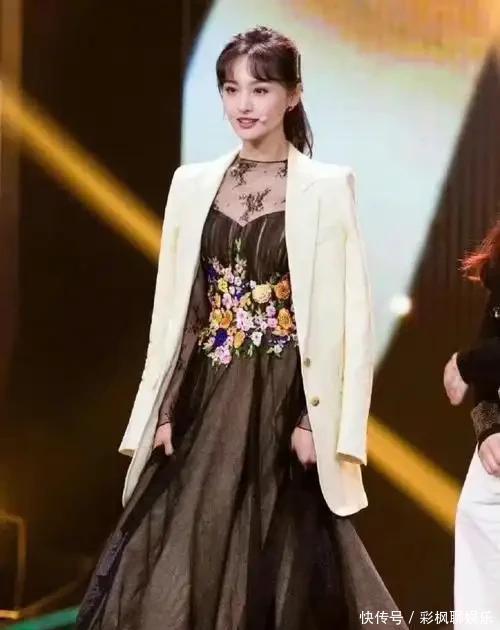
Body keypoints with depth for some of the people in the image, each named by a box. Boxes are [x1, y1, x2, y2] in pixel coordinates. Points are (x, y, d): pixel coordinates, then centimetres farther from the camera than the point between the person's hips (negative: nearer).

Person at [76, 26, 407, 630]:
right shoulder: (192, 184, 8)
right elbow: (172, 308, 10)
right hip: (205, 401, 4)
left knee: (280, 577, 1)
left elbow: (350, 315, -5)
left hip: (286, 401, -3)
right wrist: (165, 411, 3)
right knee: (176, 573, 2)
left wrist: (321, 422, -12)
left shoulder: (328, 186, -3)